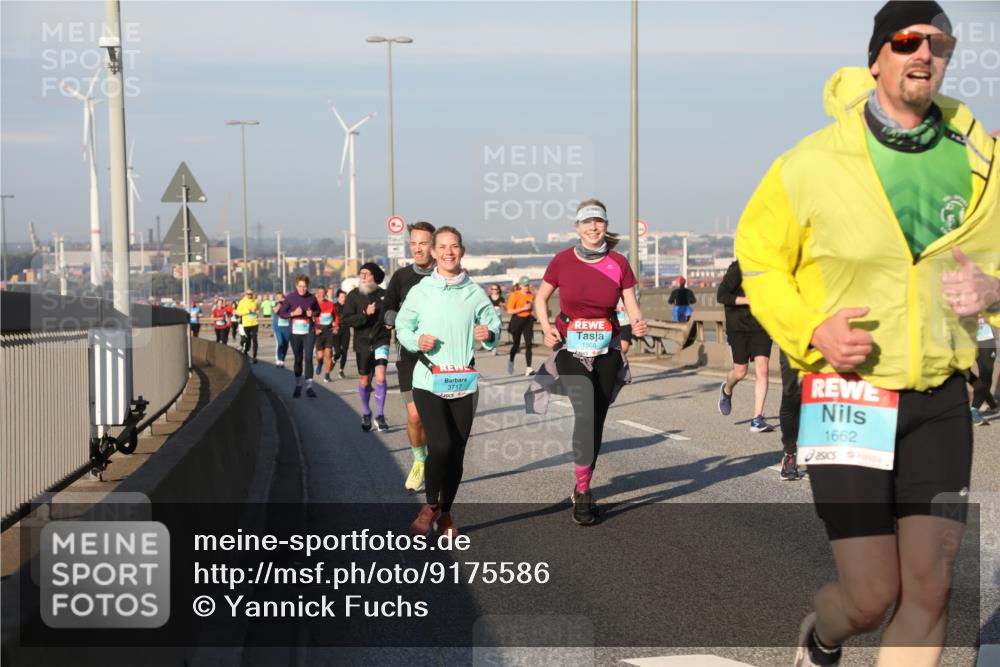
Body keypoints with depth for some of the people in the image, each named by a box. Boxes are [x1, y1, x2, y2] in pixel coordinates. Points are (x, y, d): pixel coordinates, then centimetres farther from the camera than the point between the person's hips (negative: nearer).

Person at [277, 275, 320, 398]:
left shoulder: (311, 298, 0)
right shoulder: (290, 297, -5)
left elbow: (318, 310, 15)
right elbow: (281, 313, -2)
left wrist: (313, 313, -8)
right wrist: (293, 313, -18)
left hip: (308, 332, 0)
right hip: (295, 333, 0)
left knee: (308, 358, -9)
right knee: (298, 359, 9)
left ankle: (309, 387, -7)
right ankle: (298, 385, 25)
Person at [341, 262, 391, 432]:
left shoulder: (384, 295, -3)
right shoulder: (354, 295, -2)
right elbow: (346, 320, -10)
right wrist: (365, 314, -22)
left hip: (381, 340, -1)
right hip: (362, 343, 1)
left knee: (380, 377, -15)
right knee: (364, 381, 12)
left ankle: (380, 416, -3)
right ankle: (366, 414, 33)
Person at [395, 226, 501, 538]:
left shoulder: (475, 293, 4)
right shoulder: (420, 291, 1)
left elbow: (494, 323, 13)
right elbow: (402, 326, 9)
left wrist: (489, 334, -9)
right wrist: (417, 341, -10)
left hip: (463, 383, 2)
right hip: (428, 381, -2)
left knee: (457, 453, 7)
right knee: (440, 446, -18)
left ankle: (445, 514, 25)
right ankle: (430, 505, 7)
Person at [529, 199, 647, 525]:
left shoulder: (618, 263, -2)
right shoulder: (563, 261, -4)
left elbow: (632, 306, 0)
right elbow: (540, 298, 7)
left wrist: (638, 324, -22)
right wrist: (546, 327, -10)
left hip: (607, 350, 2)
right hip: (570, 347, -2)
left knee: (597, 420, 8)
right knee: (585, 413, -20)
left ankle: (583, 489, 23)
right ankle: (582, 490, -12)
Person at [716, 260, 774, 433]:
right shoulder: (738, 269, -14)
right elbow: (721, 296, -17)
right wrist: (749, 300, -23)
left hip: (761, 326, 3)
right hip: (738, 326, -3)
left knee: (762, 370, -10)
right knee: (740, 371, 7)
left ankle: (757, 419, -7)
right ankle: (726, 390, 44)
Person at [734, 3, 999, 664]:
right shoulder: (813, 163, -6)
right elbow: (758, 256, 4)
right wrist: (810, 330, -11)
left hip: (940, 397, 3)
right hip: (847, 395, -3)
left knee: (930, 587, -1)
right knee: (871, 596, -1)